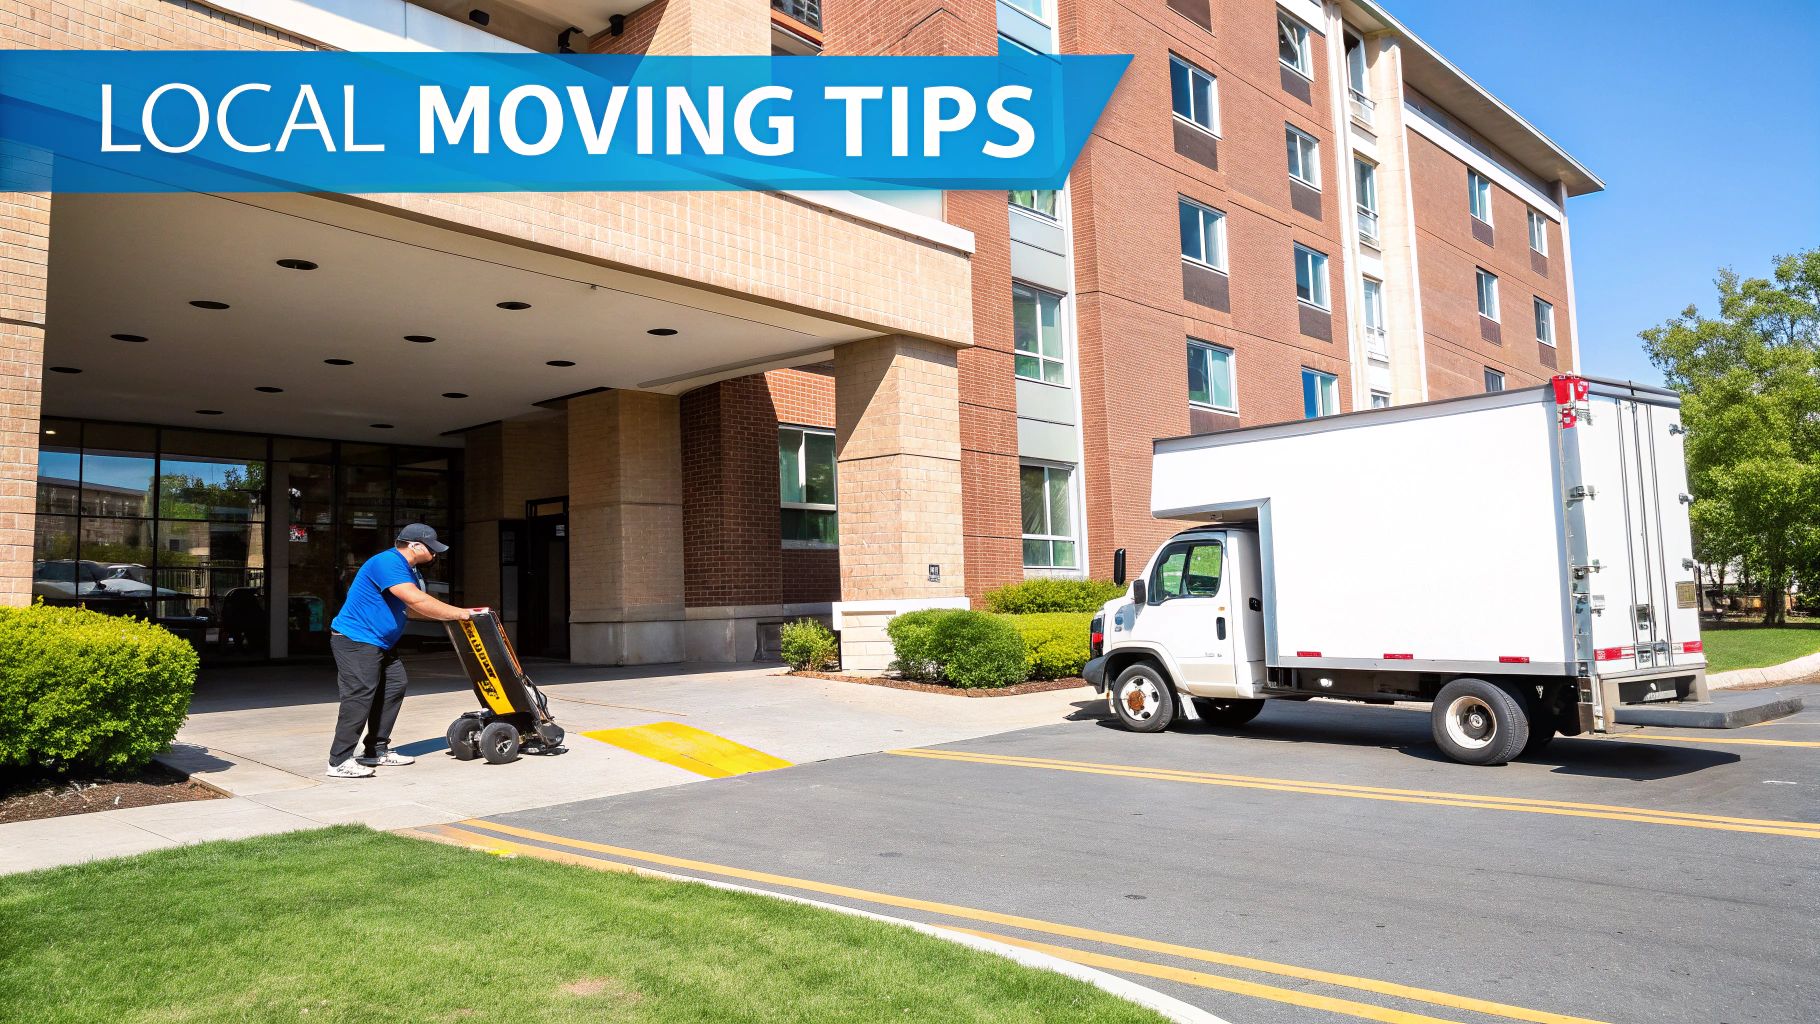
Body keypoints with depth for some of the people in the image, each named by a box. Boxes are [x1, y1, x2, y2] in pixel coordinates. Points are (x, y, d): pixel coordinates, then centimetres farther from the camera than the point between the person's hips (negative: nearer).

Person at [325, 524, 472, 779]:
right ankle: (340, 762, -12)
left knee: (394, 688, 9)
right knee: (361, 694, -16)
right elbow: (417, 600, -31)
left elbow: (410, 609, 11)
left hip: (380, 643, 11)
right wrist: (459, 613, -26)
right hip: (355, 640, -11)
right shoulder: (388, 563, -22)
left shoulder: (410, 571, 13)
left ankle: (377, 750, 17)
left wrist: (451, 614, -1)